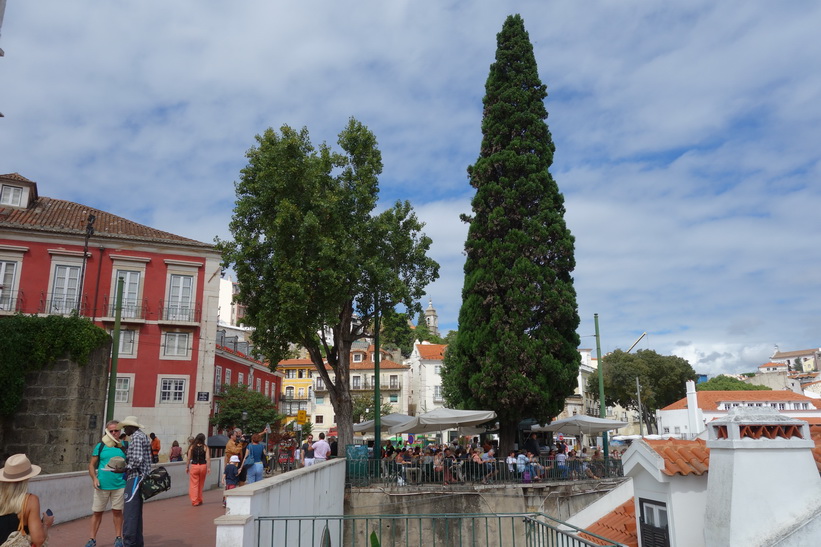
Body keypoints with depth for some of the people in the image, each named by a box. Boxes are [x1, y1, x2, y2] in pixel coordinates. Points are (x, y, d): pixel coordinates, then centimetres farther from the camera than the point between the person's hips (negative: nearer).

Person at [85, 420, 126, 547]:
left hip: (119, 485, 0)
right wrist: (94, 478, -9)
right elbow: (92, 465, 4)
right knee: (97, 512, 6)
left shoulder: (124, 445, 3)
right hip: (102, 485, 0)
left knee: (117, 511, 7)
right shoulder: (100, 446, 2)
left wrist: (124, 468, -11)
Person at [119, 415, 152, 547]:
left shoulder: (136, 437, -12)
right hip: (140, 478, 10)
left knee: (129, 512, -10)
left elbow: (137, 460, -21)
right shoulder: (143, 436, 18)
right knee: (136, 513, 14)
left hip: (135, 477, -10)